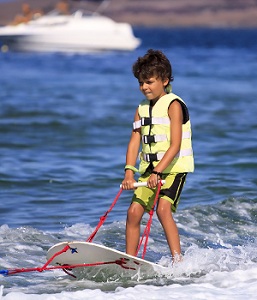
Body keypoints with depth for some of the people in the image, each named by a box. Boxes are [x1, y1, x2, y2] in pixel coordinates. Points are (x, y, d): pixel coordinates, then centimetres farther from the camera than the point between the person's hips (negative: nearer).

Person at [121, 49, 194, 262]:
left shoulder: (173, 105, -11)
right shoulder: (142, 109, 10)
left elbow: (175, 145, -19)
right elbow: (135, 142, 2)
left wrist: (158, 172, -29)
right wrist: (129, 171, -13)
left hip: (174, 167, -6)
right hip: (149, 169, 7)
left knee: (163, 209, -24)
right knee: (134, 212, -3)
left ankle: (178, 260, -23)